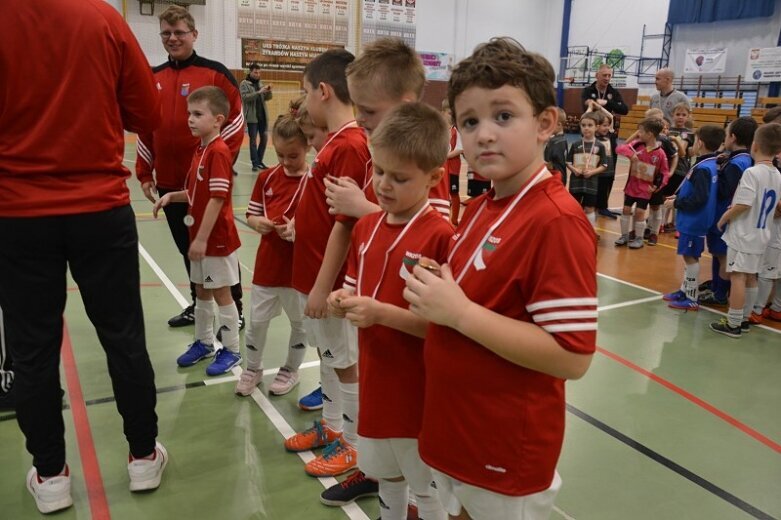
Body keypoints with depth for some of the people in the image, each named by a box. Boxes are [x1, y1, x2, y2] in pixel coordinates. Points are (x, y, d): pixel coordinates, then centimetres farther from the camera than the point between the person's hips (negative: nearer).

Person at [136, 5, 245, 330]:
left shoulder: (215, 73, -5)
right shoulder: (153, 78, 10)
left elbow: (234, 122, -7)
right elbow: (144, 128, 14)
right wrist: (144, 173, 10)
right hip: (169, 182, 6)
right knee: (187, 249, 16)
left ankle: (234, 310, 16)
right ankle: (198, 305, 31)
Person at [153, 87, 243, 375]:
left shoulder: (219, 152, -18)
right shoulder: (200, 150, 9)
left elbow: (217, 199, -22)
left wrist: (202, 238, -21)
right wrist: (172, 196, 0)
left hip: (216, 238, -8)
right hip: (200, 236, 9)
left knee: (221, 293, 3)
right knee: (201, 292, 18)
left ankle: (231, 350, 18)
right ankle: (203, 343, 33)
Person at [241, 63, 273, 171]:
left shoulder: (260, 83, 13)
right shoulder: (244, 84, -4)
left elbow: (267, 98, 12)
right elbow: (245, 97, -18)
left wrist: (269, 91, -9)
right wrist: (259, 92, -26)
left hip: (263, 116, 6)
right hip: (252, 117, -6)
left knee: (264, 138, 8)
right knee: (253, 140, -1)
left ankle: (259, 161, 20)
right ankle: (255, 163, 3)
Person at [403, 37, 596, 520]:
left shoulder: (557, 221, -23)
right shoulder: (480, 208, 3)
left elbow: (572, 357, -26)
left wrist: (460, 311, -28)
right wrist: (435, 292, -2)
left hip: (506, 451, -7)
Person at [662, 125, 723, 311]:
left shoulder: (702, 169, -21)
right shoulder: (711, 165, 8)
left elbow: (699, 199, -27)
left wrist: (676, 203, -15)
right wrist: (679, 197, 9)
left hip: (693, 222, -9)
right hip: (693, 220, 9)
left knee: (690, 257, -1)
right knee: (689, 256, 17)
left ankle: (691, 299, 8)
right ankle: (685, 290, 29)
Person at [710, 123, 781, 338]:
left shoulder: (752, 172, -17)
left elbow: (743, 204, -23)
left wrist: (724, 218, -10)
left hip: (743, 234, -8)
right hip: (761, 235, 8)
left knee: (737, 277, -3)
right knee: (750, 277, 16)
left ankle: (733, 323, 1)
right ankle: (744, 319, 25)